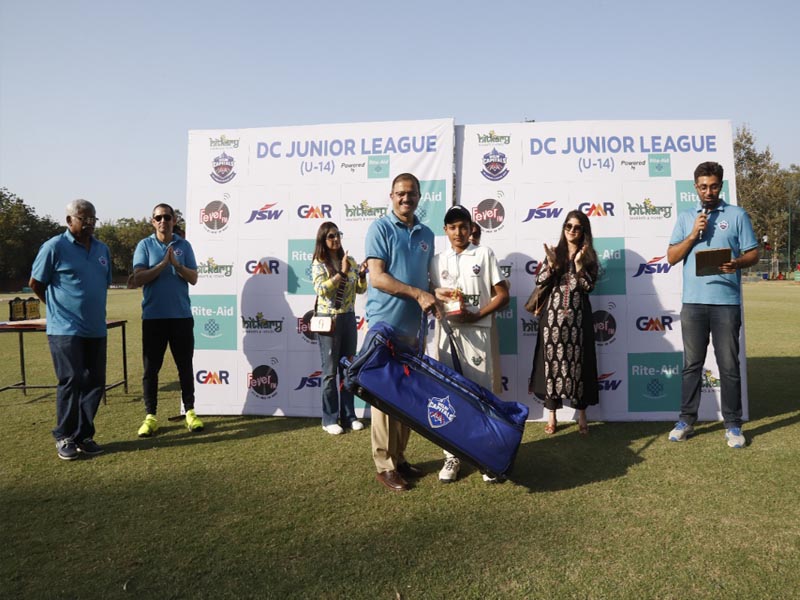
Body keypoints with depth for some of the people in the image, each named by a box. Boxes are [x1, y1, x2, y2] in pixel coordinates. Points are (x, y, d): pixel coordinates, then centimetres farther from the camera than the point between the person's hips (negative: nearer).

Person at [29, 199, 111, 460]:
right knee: (71, 382, -6)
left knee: (95, 383, 6)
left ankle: (84, 436, 18)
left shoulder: (102, 249, 11)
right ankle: (64, 437, 10)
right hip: (65, 329, -5)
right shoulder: (54, 247, -6)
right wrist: (59, 307, 10)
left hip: (96, 329, 6)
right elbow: (35, 283, 1)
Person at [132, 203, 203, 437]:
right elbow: (139, 278, -7)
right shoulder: (145, 245, 4)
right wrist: (163, 264, -15)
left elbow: (193, 278, 0)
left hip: (181, 315, 1)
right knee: (151, 367, 4)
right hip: (153, 315, -1)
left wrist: (176, 264, -16)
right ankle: (150, 415, 13)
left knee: (185, 365, 7)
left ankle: (190, 411, 16)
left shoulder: (184, 245, 7)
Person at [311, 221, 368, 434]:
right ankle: (330, 419, 10)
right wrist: (342, 273, -26)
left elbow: (361, 290, 8)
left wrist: (362, 274, -11)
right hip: (329, 319, -5)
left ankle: (348, 415, 19)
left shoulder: (350, 261, 7)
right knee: (330, 371, 1)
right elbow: (321, 289, -20)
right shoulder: (319, 264, -5)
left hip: (348, 318, 5)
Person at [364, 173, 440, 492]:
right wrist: (418, 294, -20)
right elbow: (377, 276, -14)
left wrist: (438, 296, 3)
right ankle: (385, 466, 8)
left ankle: (399, 457, 25)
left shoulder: (426, 234, 14)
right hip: (385, 322, -6)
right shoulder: (380, 228, -5)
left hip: (412, 324, 6)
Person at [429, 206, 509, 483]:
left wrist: (475, 316, -11)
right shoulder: (437, 260, 13)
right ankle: (452, 455, 13)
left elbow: (502, 295, 1)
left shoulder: (485, 254, 5)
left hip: (478, 333, -2)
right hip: (448, 333, 2)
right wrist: (440, 295, -7)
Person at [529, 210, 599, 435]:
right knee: (552, 361, 1)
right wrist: (551, 264, -13)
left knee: (577, 362, 2)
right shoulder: (554, 252, 9)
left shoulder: (589, 256, 7)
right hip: (553, 314, 1)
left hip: (577, 315, 0)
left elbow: (589, 286, -4)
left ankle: (581, 414, 15)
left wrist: (579, 264, -14)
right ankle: (552, 414, 11)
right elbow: (539, 282, 1)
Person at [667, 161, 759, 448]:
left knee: (729, 365, 3)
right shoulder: (685, 218, 13)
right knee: (692, 364, 8)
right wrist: (693, 235, -6)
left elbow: (753, 254, 4)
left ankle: (733, 425, 13)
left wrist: (737, 263, -17)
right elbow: (672, 257, 8)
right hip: (692, 302, 2)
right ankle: (687, 420, 17)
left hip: (727, 301, -2)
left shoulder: (737, 215, 7)